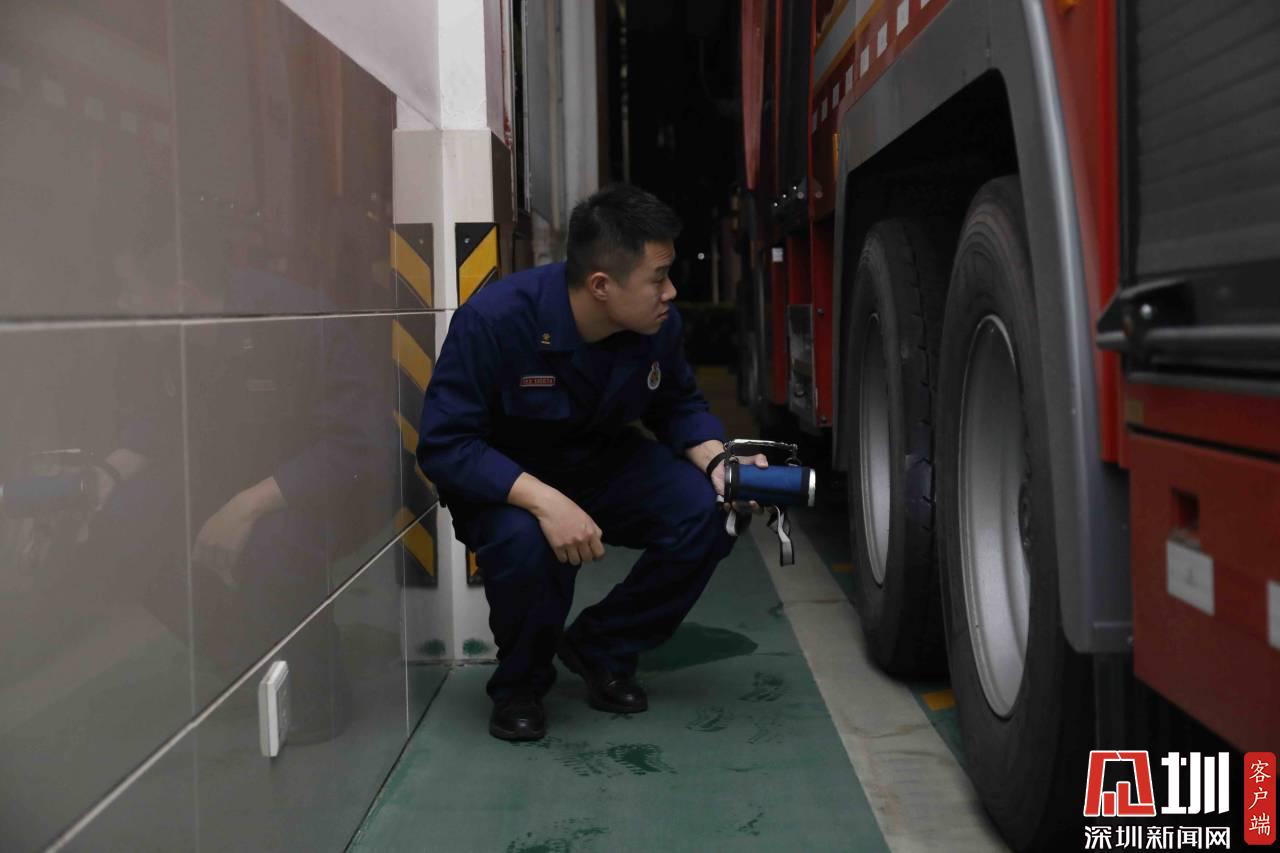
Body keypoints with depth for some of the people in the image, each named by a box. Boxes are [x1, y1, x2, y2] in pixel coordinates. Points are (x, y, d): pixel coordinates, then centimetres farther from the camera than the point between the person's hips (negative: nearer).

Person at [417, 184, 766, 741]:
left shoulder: (659, 324, -16)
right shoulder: (494, 319, -31)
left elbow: (678, 406, 3)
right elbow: (443, 444, -29)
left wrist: (716, 458, -19)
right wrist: (544, 500, -42)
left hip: (604, 468, 5)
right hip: (506, 482, -4)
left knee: (703, 512, -20)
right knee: (525, 541, -37)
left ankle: (601, 651, 5)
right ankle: (519, 684, -3)